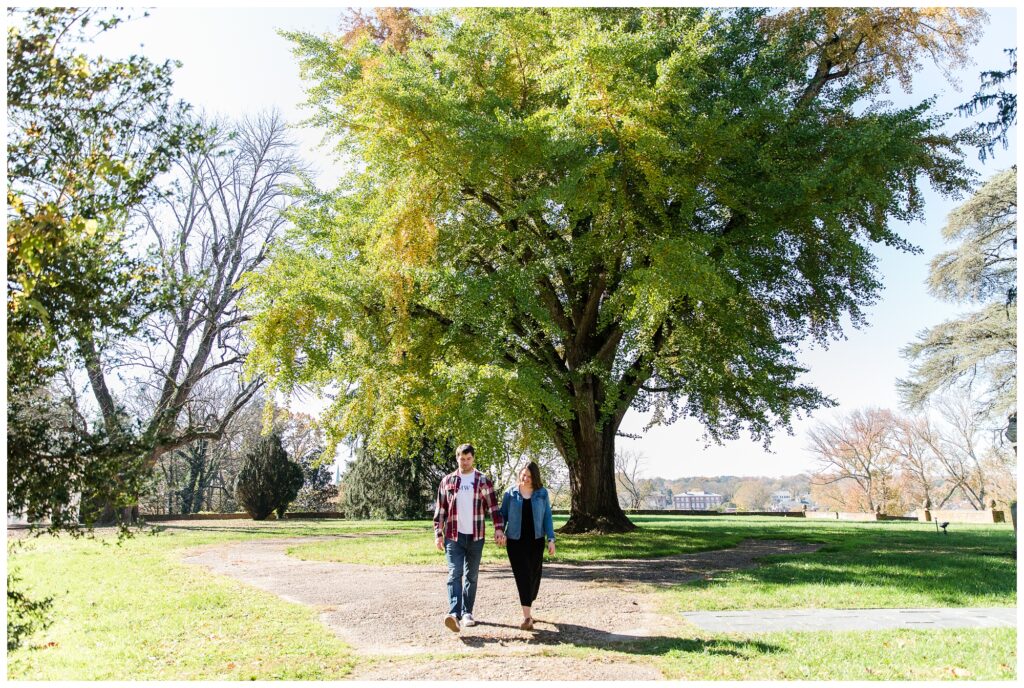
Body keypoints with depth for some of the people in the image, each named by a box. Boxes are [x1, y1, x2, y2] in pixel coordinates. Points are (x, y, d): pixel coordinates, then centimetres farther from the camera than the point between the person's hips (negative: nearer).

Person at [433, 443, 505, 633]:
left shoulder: (483, 481, 3)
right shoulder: (447, 481, 6)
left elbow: (493, 506, 0)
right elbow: (440, 509, 8)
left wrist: (499, 529, -11)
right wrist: (438, 534, 3)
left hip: (475, 537, 1)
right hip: (453, 536, -1)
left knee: (471, 576, 9)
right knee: (455, 574, -12)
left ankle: (467, 613, 19)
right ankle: (454, 613, -22)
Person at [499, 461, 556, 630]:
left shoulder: (542, 494, 4)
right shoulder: (511, 494, 1)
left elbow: (547, 517, 5)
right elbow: (502, 515, 4)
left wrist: (551, 539, -1)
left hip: (536, 541, 2)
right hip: (516, 541, -2)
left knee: (534, 575, 9)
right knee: (522, 575, -7)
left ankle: (527, 609, 31)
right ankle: (527, 616, -9)